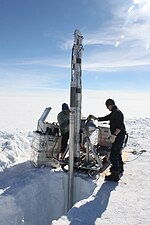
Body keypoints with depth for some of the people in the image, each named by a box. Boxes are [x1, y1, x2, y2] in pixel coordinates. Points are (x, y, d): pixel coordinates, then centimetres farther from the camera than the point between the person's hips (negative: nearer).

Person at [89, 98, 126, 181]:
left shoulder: (117, 112, -18)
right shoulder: (113, 113, 14)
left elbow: (120, 126, -26)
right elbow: (105, 118, 23)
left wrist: (114, 135, -30)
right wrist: (96, 118, 17)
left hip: (118, 136, -11)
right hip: (119, 136, 11)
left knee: (113, 155, -10)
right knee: (117, 153, 24)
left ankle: (115, 175, -5)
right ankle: (120, 169, 42)